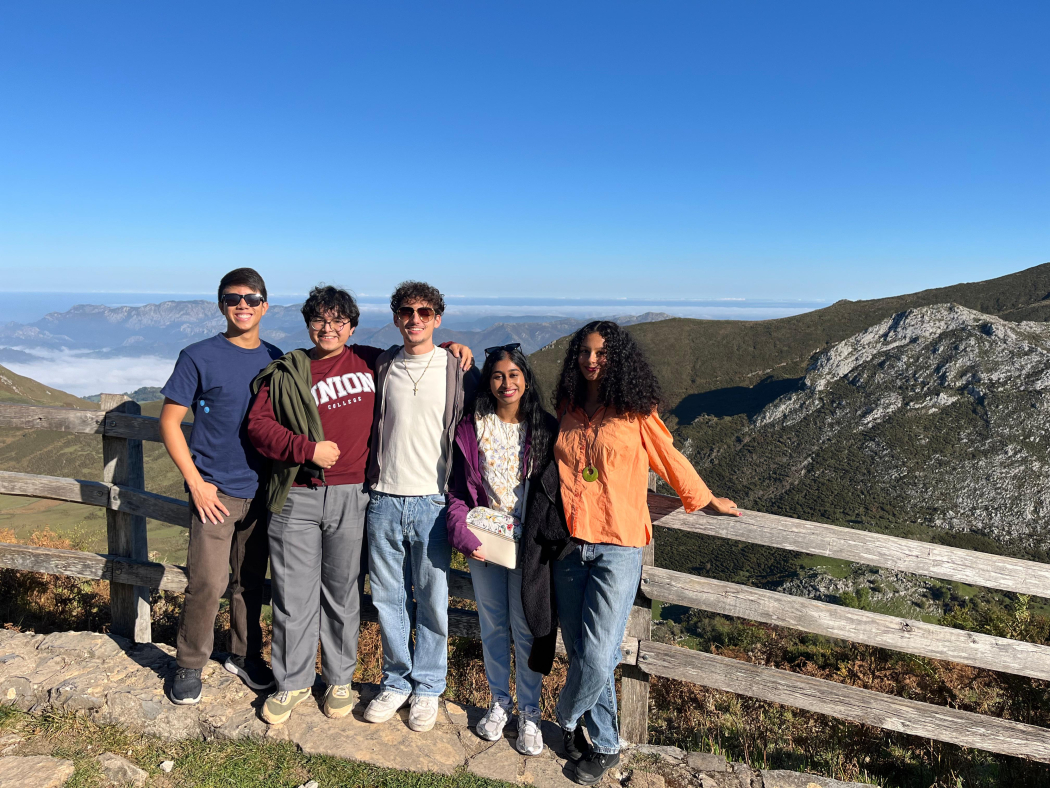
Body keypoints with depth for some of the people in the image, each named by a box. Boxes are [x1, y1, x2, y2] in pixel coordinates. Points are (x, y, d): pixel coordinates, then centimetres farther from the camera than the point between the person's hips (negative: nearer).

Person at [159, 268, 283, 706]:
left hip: (262, 491, 4)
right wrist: (195, 482, -10)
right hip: (216, 492, -4)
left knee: (251, 582, 14)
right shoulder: (199, 357, -5)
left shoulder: (275, 360, 6)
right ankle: (190, 667, 19)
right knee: (207, 584, -3)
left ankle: (244, 656, 32)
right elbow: (169, 423, -4)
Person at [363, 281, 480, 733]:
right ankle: (397, 681, 30)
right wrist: (370, 481, 10)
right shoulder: (381, 368, 6)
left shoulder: (457, 371, -2)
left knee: (432, 600, 6)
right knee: (388, 597, 12)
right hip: (384, 500, 3)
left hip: (432, 502, -2)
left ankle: (428, 687, 25)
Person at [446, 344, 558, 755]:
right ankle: (499, 702, 34)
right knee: (492, 626, 14)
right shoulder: (472, 427, -1)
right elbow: (458, 489, 1)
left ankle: (528, 711, 26)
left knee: (525, 628, 7)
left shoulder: (546, 428, -3)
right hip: (483, 543, 2)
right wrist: (463, 534, -12)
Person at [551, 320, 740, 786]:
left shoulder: (636, 413, -3)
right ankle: (605, 746, 30)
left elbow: (671, 461, 9)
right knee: (581, 654, 9)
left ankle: (565, 720, 25)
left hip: (617, 549, -4)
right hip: (569, 546, 4)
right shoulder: (568, 410, 9)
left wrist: (705, 501, 20)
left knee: (596, 659, -7)